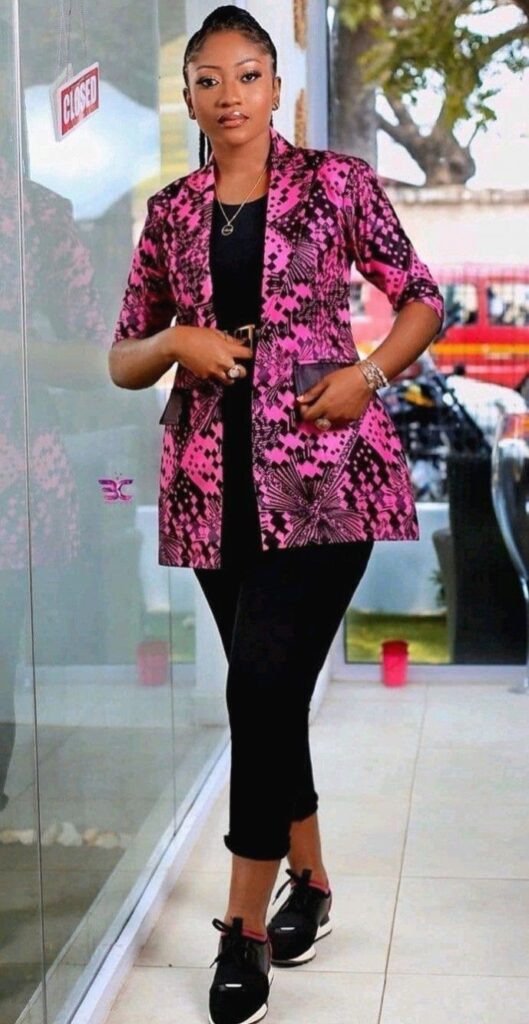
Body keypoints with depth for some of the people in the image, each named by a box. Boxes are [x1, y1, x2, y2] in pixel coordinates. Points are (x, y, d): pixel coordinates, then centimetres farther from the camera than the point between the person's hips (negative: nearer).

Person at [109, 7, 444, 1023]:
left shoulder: (335, 182, 2)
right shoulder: (171, 211, 10)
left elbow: (422, 303, 7)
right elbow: (124, 360, 14)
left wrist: (365, 376, -10)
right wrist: (176, 340, -7)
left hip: (322, 470, -4)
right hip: (216, 482, 4)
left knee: (263, 685, -14)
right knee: (269, 693, 12)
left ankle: (245, 923, 0)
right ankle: (309, 881, 30)